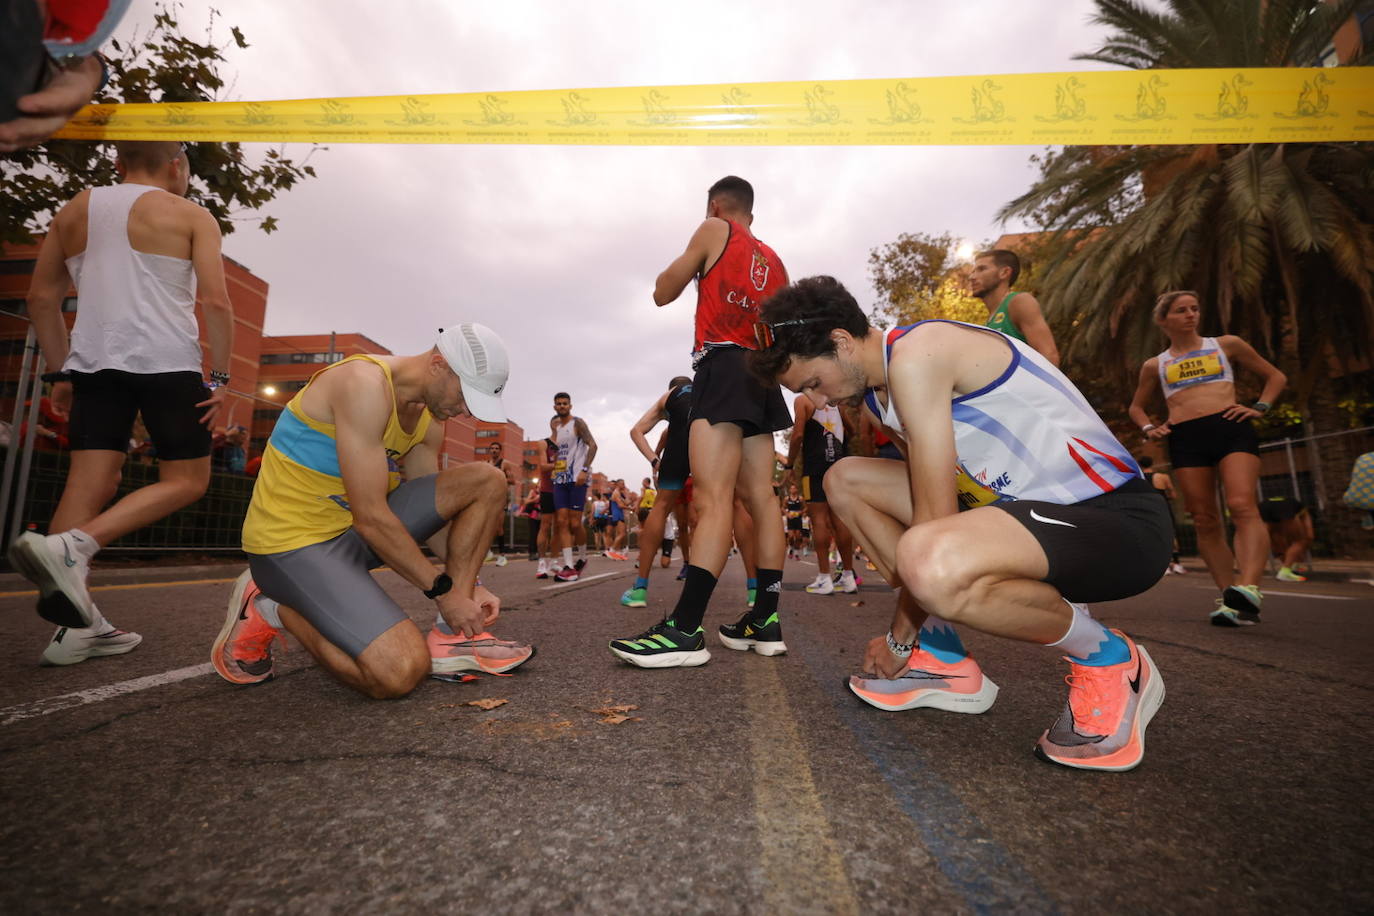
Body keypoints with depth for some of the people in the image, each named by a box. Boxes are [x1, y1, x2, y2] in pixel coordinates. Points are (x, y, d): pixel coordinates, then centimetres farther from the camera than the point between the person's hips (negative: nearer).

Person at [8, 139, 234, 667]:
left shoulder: (73, 213, 18)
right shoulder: (192, 217, 4)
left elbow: (41, 298, 16)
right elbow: (215, 302, -9)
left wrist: (61, 372, 21)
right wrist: (220, 375, -5)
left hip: (94, 362, 5)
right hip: (167, 361, -5)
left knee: (92, 484, 3)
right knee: (186, 482, 3)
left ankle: (74, 626, 0)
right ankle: (71, 546, -18)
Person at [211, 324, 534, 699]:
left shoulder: (428, 422, 4)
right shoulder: (365, 384, -23)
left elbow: (432, 510, 11)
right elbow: (371, 517, -25)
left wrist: (468, 586, 3)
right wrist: (444, 590, -17)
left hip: (355, 533, 9)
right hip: (291, 542, -8)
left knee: (488, 481, -3)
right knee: (402, 671, -25)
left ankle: (450, 638, -3)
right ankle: (271, 608, 1)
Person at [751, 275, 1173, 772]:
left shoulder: (914, 355, -19)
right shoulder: (877, 383, 9)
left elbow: (934, 518, -21)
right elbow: (933, 513, 13)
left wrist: (900, 638, -8)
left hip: (1121, 522, -9)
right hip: (1031, 504, 9)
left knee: (931, 565, -40)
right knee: (846, 479, 7)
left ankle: (1107, 660, -7)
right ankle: (945, 658, 9)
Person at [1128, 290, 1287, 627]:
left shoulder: (1226, 344, 17)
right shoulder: (1155, 365, 18)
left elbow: (1276, 376, 23)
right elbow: (1136, 406, 29)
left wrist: (1259, 407, 5)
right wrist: (1149, 428, 9)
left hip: (1231, 428, -1)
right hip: (1185, 440, 1)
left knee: (1242, 506, -21)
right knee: (1204, 520, -2)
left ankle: (1248, 588, -33)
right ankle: (1227, 595, 2)